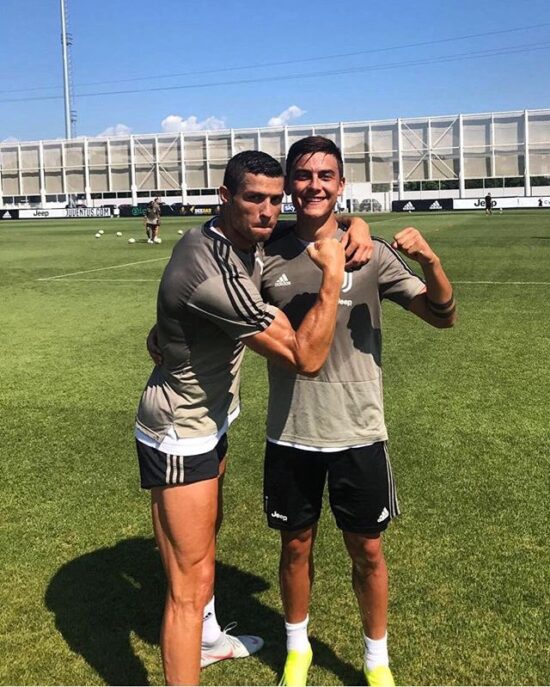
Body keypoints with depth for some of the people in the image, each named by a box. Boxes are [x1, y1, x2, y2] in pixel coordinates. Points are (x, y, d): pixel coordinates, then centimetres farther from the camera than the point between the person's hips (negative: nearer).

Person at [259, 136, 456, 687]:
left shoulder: (371, 253, -6)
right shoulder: (268, 256, -3)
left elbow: (443, 316, -5)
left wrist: (430, 260, -24)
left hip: (358, 433, -1)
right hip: (290, 435, 1)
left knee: (366, 550, 13)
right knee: (295, 545, 17)